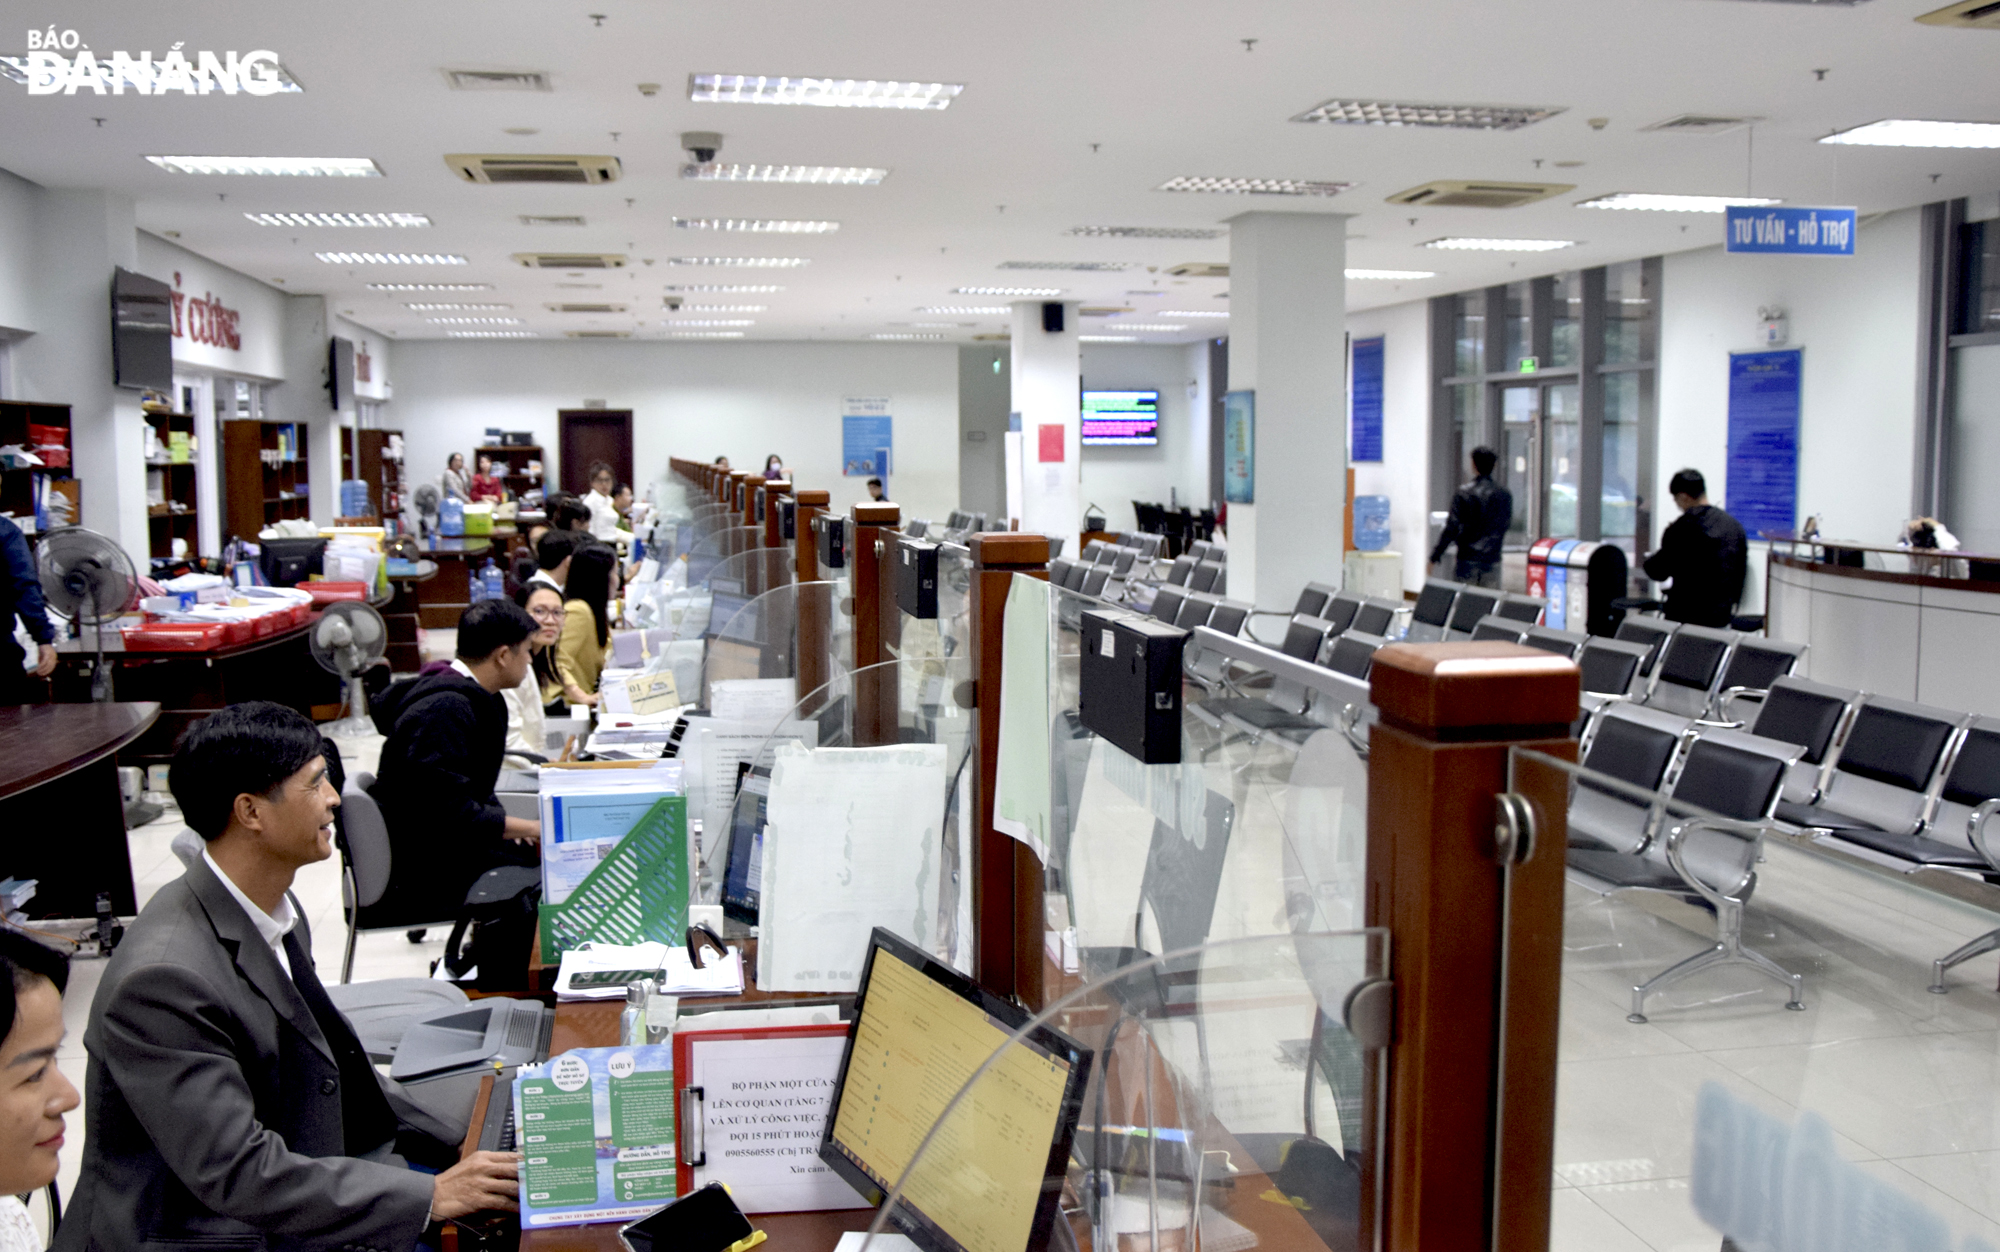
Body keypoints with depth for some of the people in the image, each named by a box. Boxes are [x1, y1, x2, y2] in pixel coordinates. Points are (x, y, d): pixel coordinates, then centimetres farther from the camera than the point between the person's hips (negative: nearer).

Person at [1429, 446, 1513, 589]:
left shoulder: (1462, 494, -10)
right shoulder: (1505, 495, 2)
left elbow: (1452, 528, -11)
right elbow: (1507, 524, 14)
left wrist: (1435, 556, -6)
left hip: (1468, 558, -3)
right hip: (1493, 559, 3)